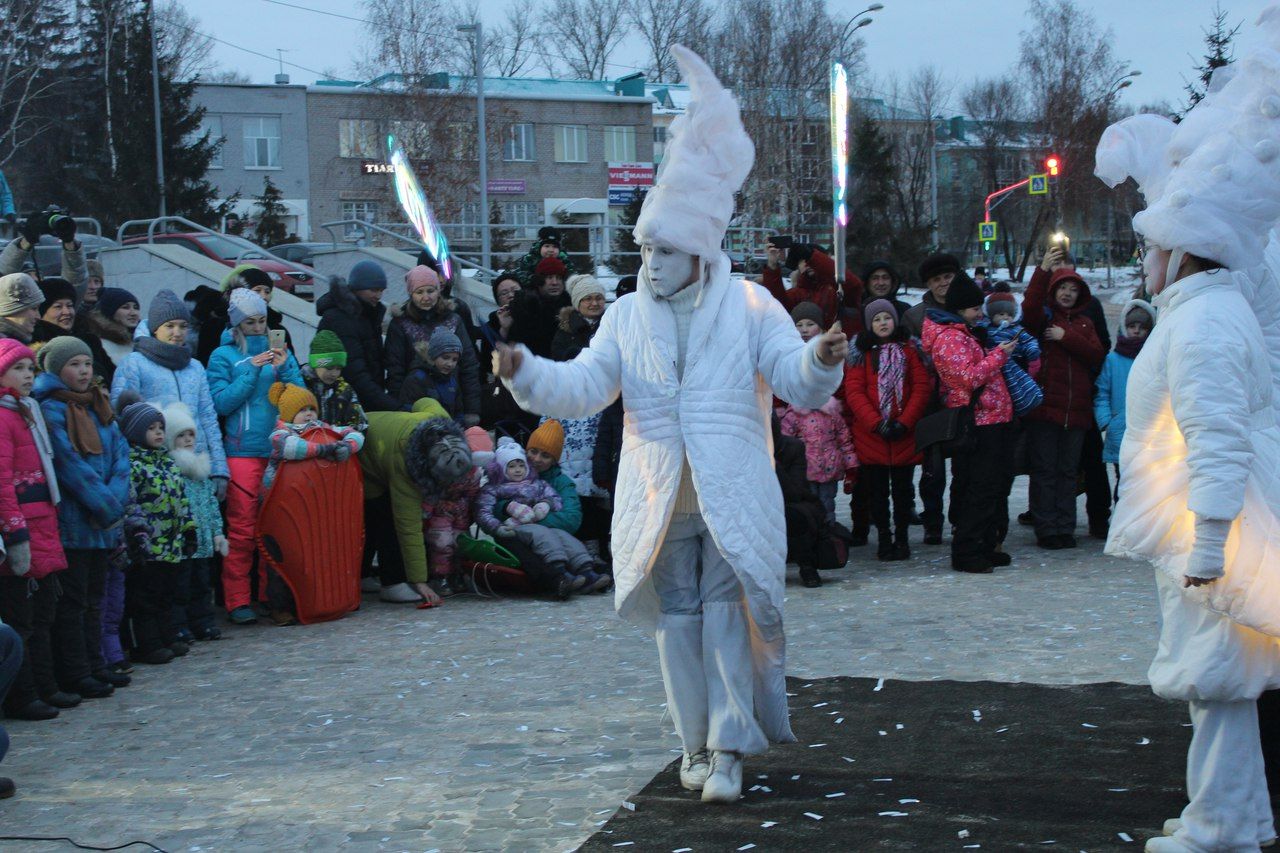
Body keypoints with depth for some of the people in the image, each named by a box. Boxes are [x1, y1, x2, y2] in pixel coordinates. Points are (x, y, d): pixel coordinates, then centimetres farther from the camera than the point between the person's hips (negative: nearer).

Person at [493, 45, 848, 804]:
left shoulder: (750, 306, -1)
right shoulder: (627, 316, 9)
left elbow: (798, 383, -7)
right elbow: (585, 386, 1)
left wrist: (820, 362, -30)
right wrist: (527, 374, -16)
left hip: (733, 497, -3)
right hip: (658, 499, 3)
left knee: (727, 613, -8)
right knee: (678, 618, 8)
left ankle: (729, 750, -4)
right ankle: (698, 745, 21)